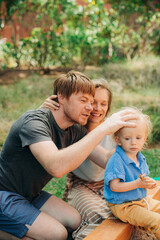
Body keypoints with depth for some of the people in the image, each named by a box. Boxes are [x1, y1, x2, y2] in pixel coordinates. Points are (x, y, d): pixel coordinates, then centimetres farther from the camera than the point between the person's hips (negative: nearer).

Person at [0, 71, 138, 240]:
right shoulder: (35, 121, -27)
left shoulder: (75, 131, -1)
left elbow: (108, 160, -5)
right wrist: (103, 129, -43)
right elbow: (57, 167, -45)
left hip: (29, 195, 9)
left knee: (74, 221, -3)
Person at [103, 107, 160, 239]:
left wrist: (148, 182, -6)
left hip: (141, 199, 9)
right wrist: (137, 184, -29)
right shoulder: (117, 160, -23)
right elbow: (114, 186, -27)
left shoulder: (140, 158, 4)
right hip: (123, 206, -9)